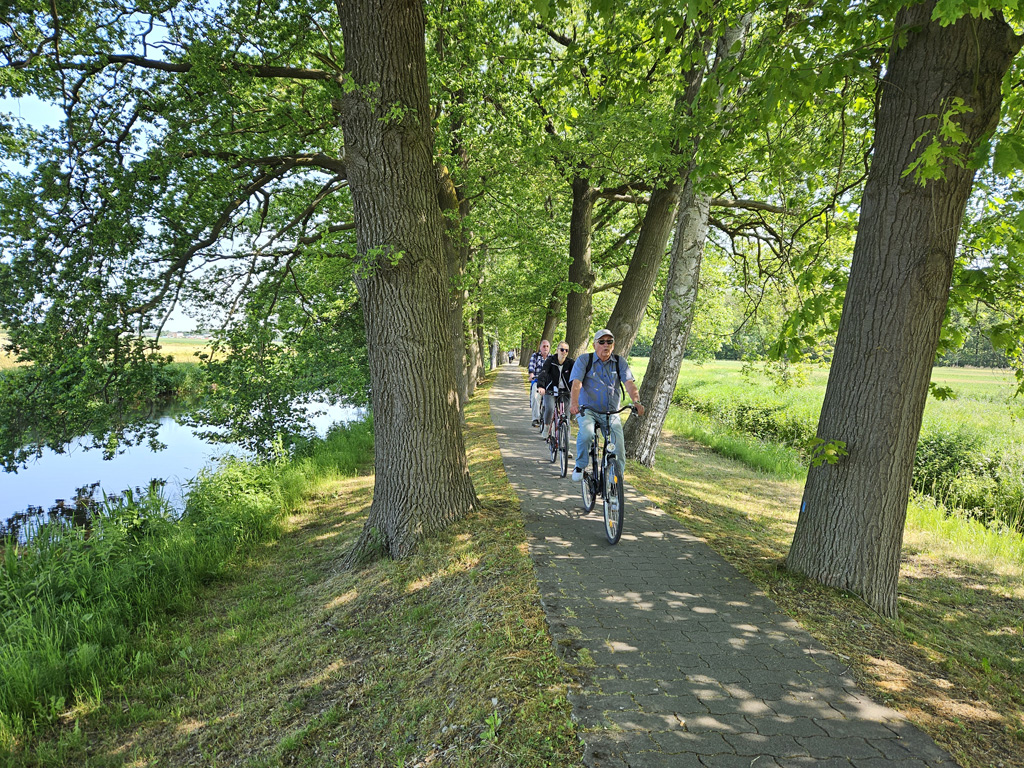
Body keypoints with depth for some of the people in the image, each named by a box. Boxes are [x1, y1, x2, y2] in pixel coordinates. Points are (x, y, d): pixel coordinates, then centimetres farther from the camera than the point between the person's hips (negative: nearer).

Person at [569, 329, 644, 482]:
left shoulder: (620, 362, 4)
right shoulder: (584, 360, -2)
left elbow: (629, 383, -10)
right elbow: (576, 383, -16)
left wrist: (636, 401, -29)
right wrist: (574, 403, -35)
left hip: (611, 413, 2)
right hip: (587, 410, -2)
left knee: (619, 449, -12)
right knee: (586, 433, -32)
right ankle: (580, 466, -8)